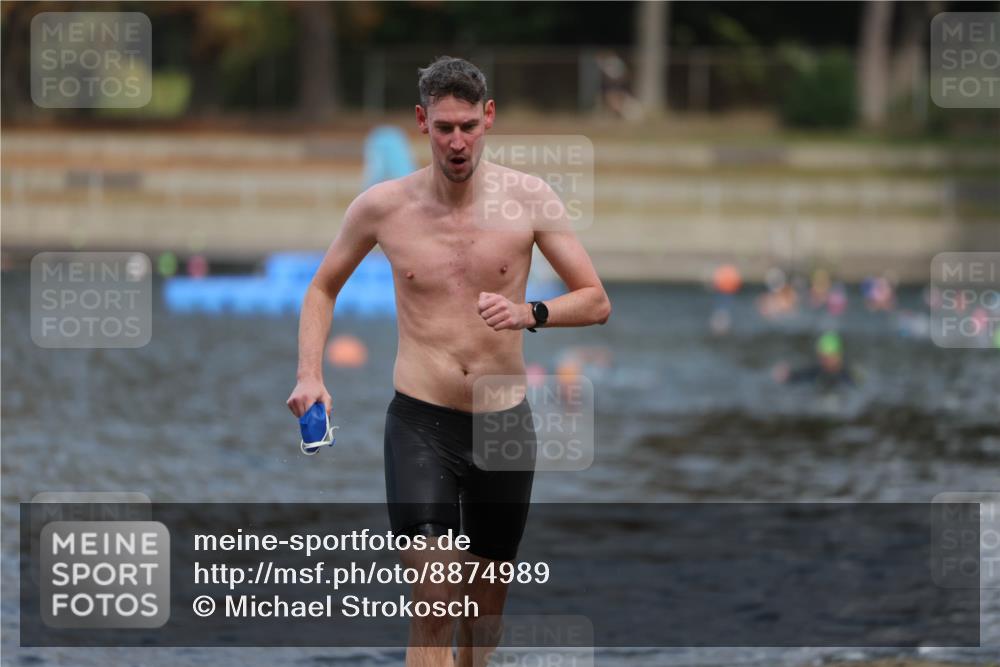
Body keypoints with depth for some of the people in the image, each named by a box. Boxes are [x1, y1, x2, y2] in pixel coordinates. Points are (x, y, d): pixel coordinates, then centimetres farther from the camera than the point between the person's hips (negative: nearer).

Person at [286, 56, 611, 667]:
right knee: (433, 603, -13)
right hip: (421, 426, -1)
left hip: (505, 423, 2)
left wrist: (529, 314, -21)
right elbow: (323, 288, 14)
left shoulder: (528, 198, -4)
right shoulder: (382, 205, -2)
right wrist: (310, 375, 0)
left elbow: (597, 302, -1)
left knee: (488, 602, 14)